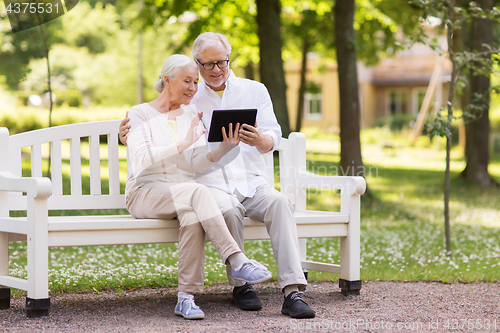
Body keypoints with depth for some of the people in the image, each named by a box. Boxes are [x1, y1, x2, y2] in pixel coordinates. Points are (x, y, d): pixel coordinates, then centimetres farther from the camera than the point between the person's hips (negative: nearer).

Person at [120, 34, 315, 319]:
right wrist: (130, 138, -5)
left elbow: (273, 139, 5)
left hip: (252, 181, 1)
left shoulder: (254, 91, 14)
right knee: (228, 209, -36)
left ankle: (293, 292, -38)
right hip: (210, 184, -1)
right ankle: (240, 285, -18)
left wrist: (259, 140, -20)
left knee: (279, 202, -31)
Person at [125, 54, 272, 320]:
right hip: (145, 193, -4)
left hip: (184, 194, 4)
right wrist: (183, 144, -24)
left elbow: (197, 164, 0)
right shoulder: (140, 114, 0)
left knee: (192, 213, -35)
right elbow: (140, 159, -17)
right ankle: (237, 262, -37)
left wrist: (225, 147, -18)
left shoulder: (192, 115, 13)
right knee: (197, 192, -35)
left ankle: (186, 297, -36)